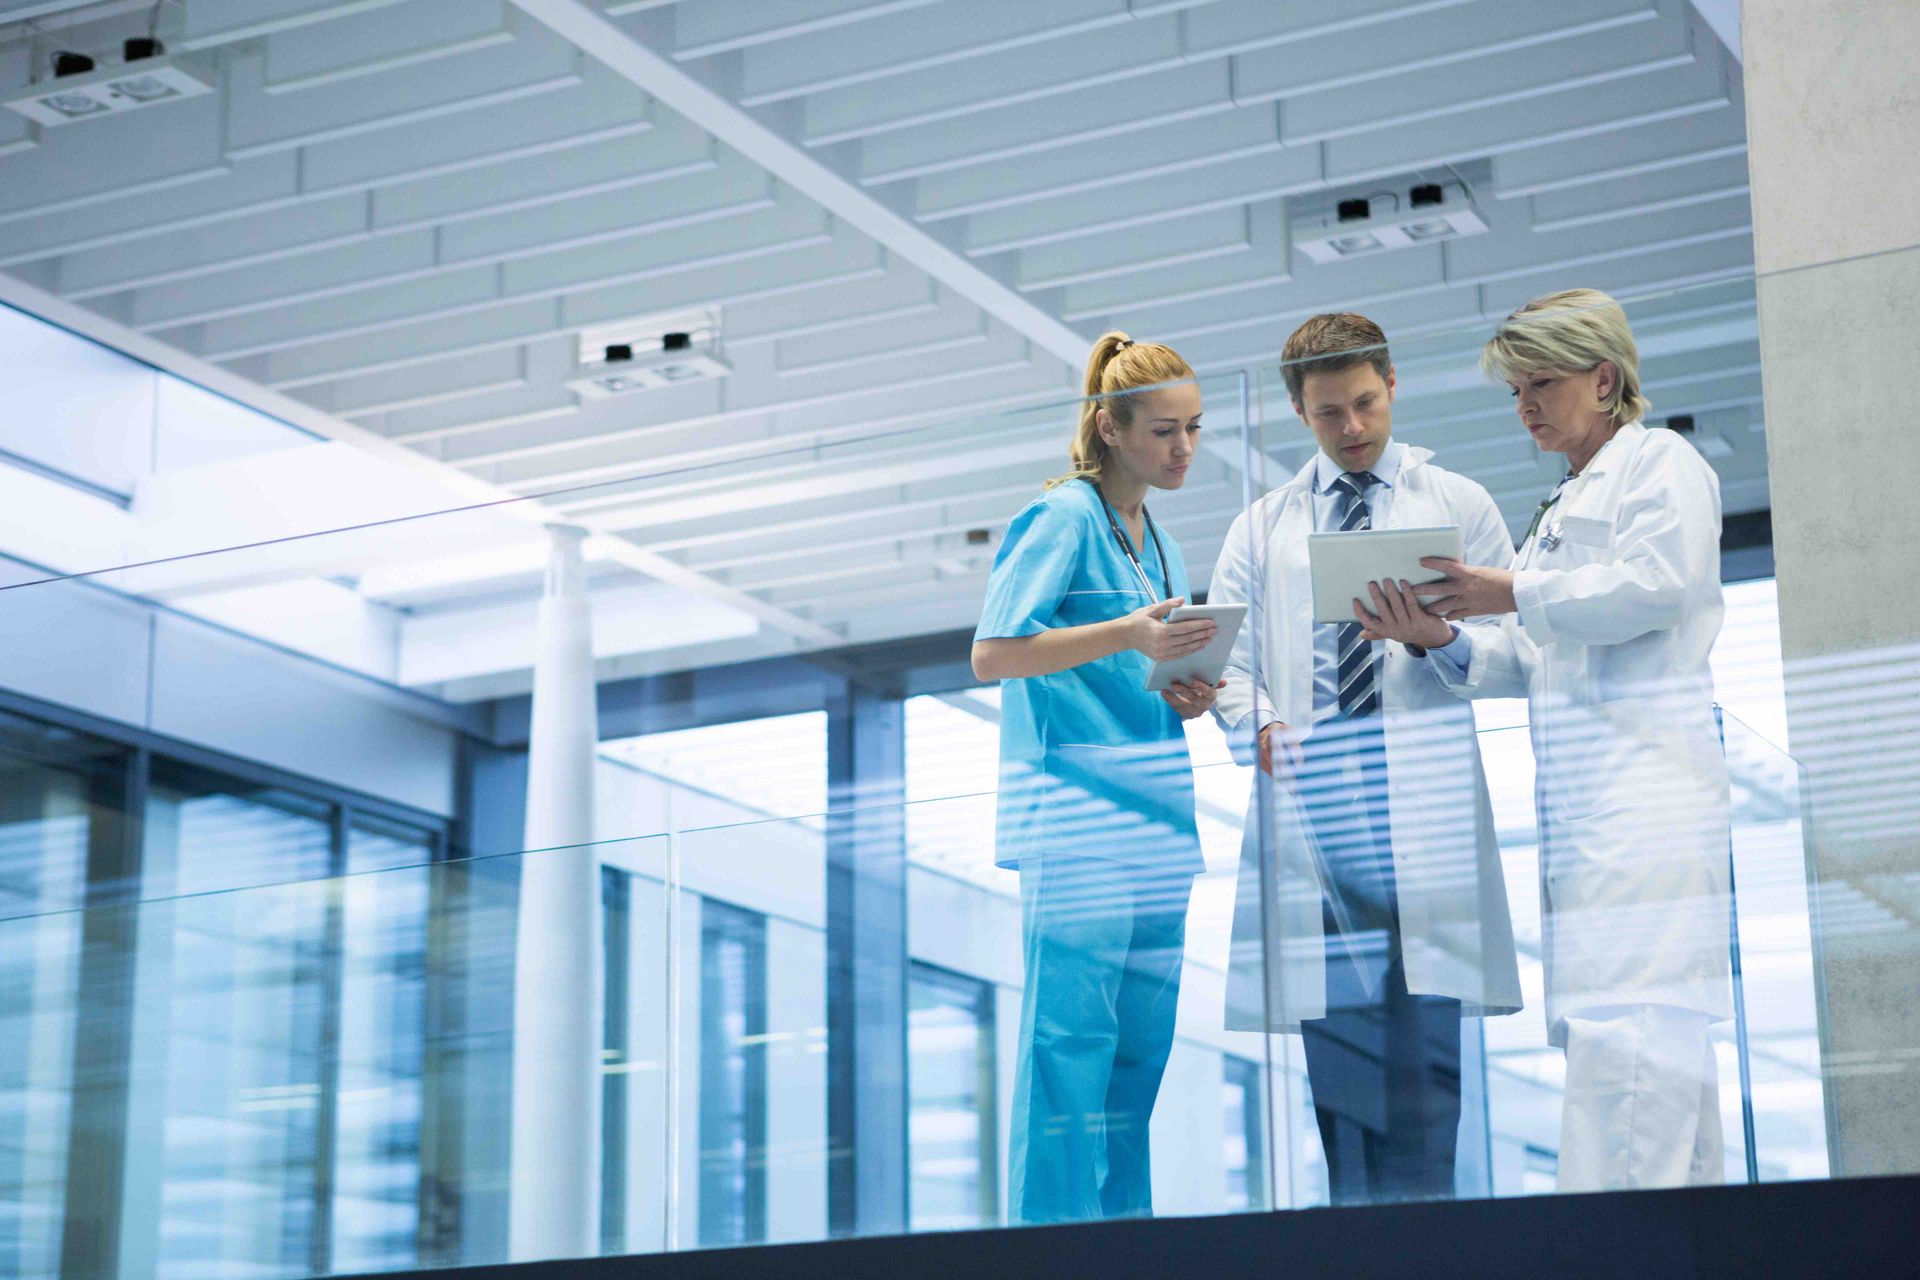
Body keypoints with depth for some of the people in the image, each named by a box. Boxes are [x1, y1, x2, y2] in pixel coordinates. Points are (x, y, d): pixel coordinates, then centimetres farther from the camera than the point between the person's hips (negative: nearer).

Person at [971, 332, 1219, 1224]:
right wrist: (1126, 636, -24)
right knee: (1070, 1035, -10)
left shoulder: (1156, 539, 19)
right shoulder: (1062, 518, -6)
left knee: (1141, 1043, 8)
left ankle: (1122, 1235, 14)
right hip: (1078, 819, -8)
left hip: (1155, 819, 8)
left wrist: (1183, 692, 5)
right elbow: (992, 654, -15)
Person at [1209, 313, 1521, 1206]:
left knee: (1427, 1037, -8)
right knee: (1336, 1033, -2)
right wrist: (1259, 727, -9)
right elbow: (1223, 654, 11)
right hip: (1310, 797, 2)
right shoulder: (1262, 528, 19)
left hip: (1420, 802, -1)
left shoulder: (1456, 504, 14)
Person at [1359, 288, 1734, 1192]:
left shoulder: (1659, 462, 6)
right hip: (1582, 804, 9)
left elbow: (1656, 583, -12)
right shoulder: (1561, 509, 31)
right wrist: (1444, 640, 6)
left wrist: (1514, 594, -9)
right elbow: (1530, 664, 24)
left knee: (1622, 1023, -17)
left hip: (1647, 778, -9)